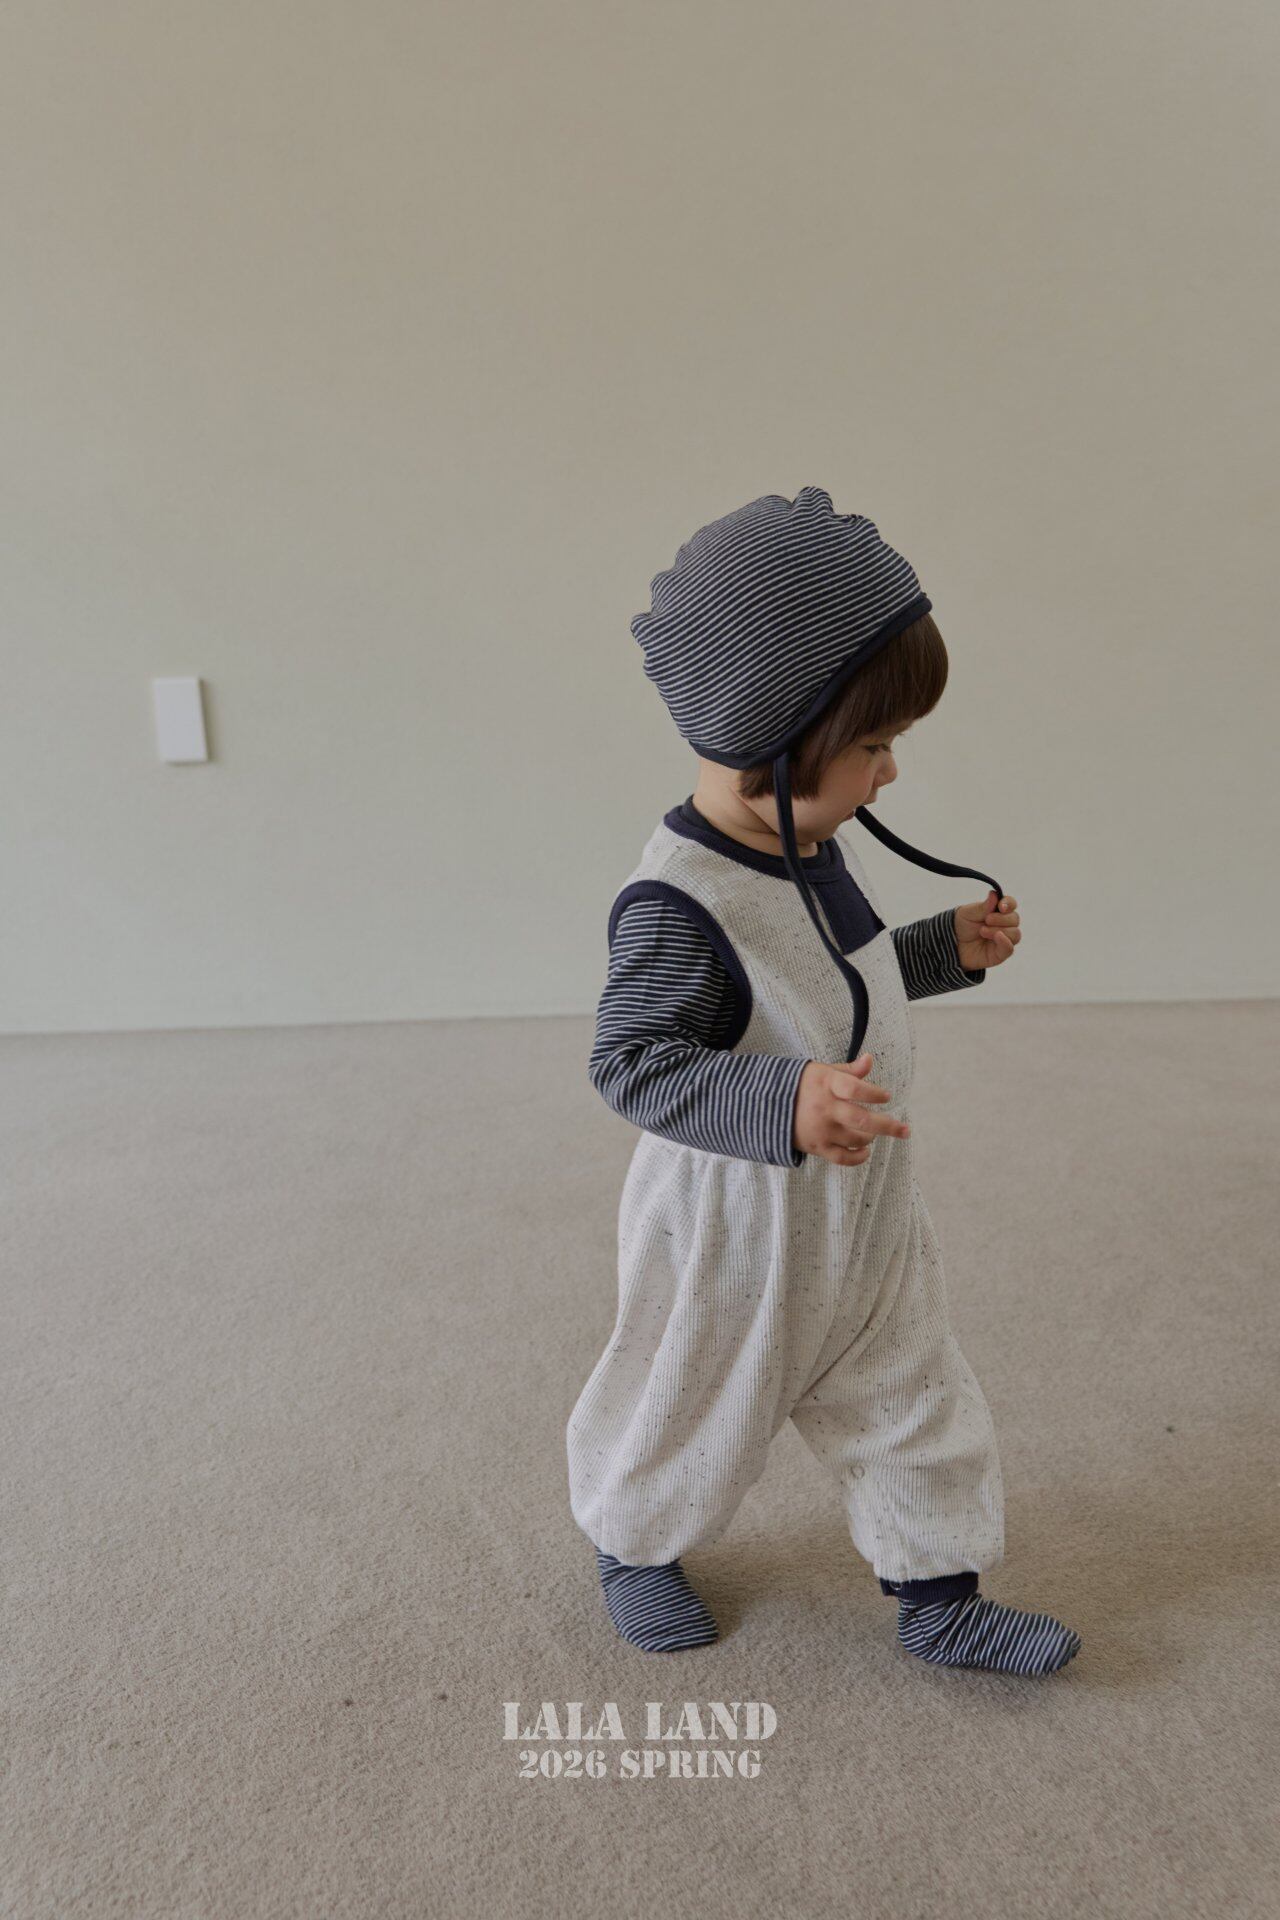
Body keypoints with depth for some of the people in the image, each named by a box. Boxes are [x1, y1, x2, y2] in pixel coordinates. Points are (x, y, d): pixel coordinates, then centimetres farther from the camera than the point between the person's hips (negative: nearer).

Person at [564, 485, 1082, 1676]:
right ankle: (633, 1542, 49)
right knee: (692, 1406, 18)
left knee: (911, 1399, 19)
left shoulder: (811, 845, -2)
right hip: (733, 1233, -7)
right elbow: (630, 1061, -32)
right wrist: (781, 1105, -44)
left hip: (860, 1220, 8)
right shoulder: (675, 905, -31)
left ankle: (940, 1595, 41)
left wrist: (949, 949, 7)